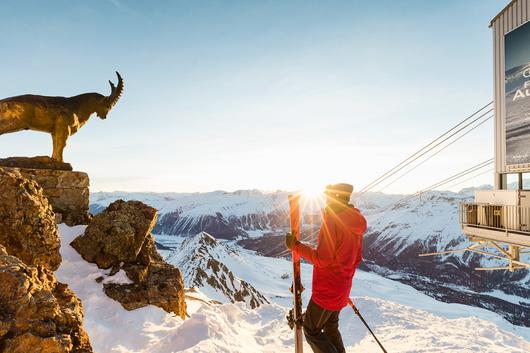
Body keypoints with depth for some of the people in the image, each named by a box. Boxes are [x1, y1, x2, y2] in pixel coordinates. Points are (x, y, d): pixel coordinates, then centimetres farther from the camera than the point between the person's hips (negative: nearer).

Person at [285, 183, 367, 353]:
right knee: (331, 327, 24)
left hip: (326, 290, -9)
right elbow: (357, 258, 13)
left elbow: (322, 259, -24)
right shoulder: (355, 223, 5)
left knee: (311, 330, 8)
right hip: (342, 289, 9)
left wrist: (296, 246, -16)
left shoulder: (332, 221, -23)